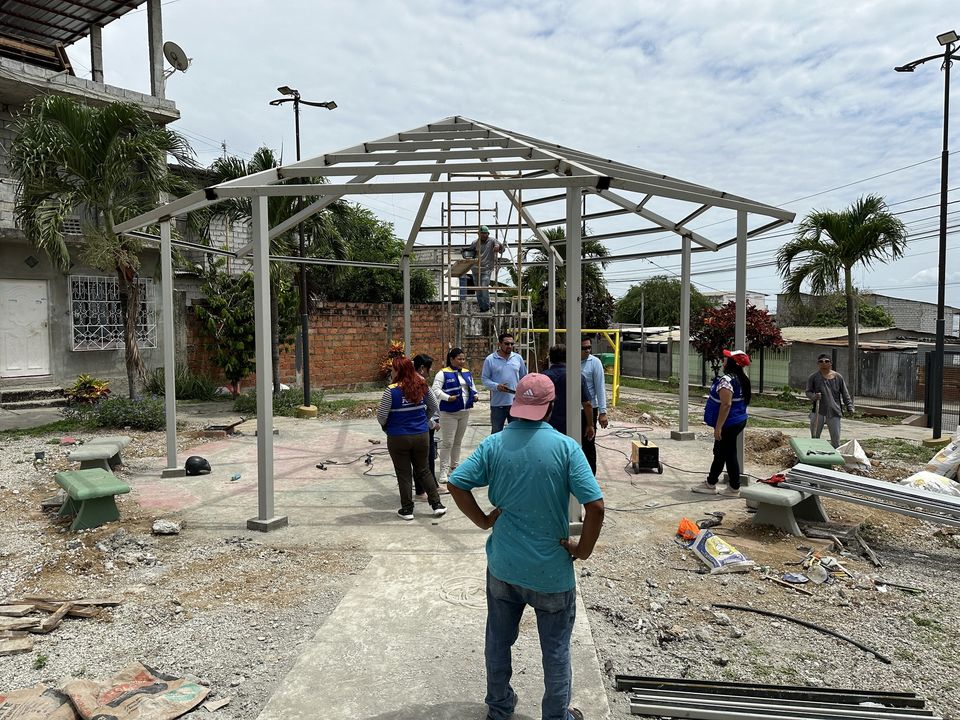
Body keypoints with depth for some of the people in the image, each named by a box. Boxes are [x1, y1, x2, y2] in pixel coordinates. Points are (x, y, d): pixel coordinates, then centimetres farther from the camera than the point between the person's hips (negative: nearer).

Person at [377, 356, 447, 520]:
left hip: (398, 438, -4)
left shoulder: (391, 390, -18)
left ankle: (407, 510, 18)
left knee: (404, 474, 10)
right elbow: (434, 408, 9)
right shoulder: (422, 386, -3)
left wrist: (385, 425, 8)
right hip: (422, 435, 4)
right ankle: (437, 504, 19)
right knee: (423, 470, 18)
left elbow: (381, 415, -13)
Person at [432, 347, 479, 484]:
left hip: (465, 412, 7)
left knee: (458, 441, 16)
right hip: (449, 413, -7)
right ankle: (444, 471, 3)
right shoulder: (443, 373, -10)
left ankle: (455, 467, 28)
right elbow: (435, 389, -16)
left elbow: (472, 386, 21)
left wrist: (475, 395, 1)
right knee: (447, 442, -5)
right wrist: (448, 397, -28)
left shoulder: (467, 373, 11)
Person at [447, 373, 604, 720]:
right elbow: (595, 506, -21)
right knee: (556, 649, 18)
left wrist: (482, 520, 0)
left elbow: (456, 484, -11)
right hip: (551, 572, -2)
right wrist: (583, 549, -7)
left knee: (499, 640, 23)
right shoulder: (565, 447, -16)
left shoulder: (494, 444, -9)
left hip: (503, 566, 3)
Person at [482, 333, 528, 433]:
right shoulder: (490, 359, -4)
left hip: (516, 402, 2)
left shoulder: (518, 358, 5)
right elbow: (484, 379, -2)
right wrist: (497, 386, -18)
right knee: (496, 433, 9)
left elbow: (524, 377, 13)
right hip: (497, 403, -2)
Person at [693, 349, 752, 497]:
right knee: (719, 452, 16)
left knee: (728, 454, 2)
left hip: (729, 424, -10)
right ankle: (710, 483, 24)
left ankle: (734, 488, 13)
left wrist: (718, 427, -23)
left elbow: (726, 404, -27)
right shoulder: (742, 379, 8)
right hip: (739, 421, 10)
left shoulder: (726, 380, -22)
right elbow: (744, 400, 16)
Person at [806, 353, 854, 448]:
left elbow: (845, 394, 9)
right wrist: (814, 396, -19)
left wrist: (850, 407, 1)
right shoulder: (813, 377, 2)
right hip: (818, 412, -1)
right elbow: (808, 392, 2)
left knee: (835, 439, 4)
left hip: (834, 412, 1)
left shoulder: (838, 377, 6)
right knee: (815, 438, 5)